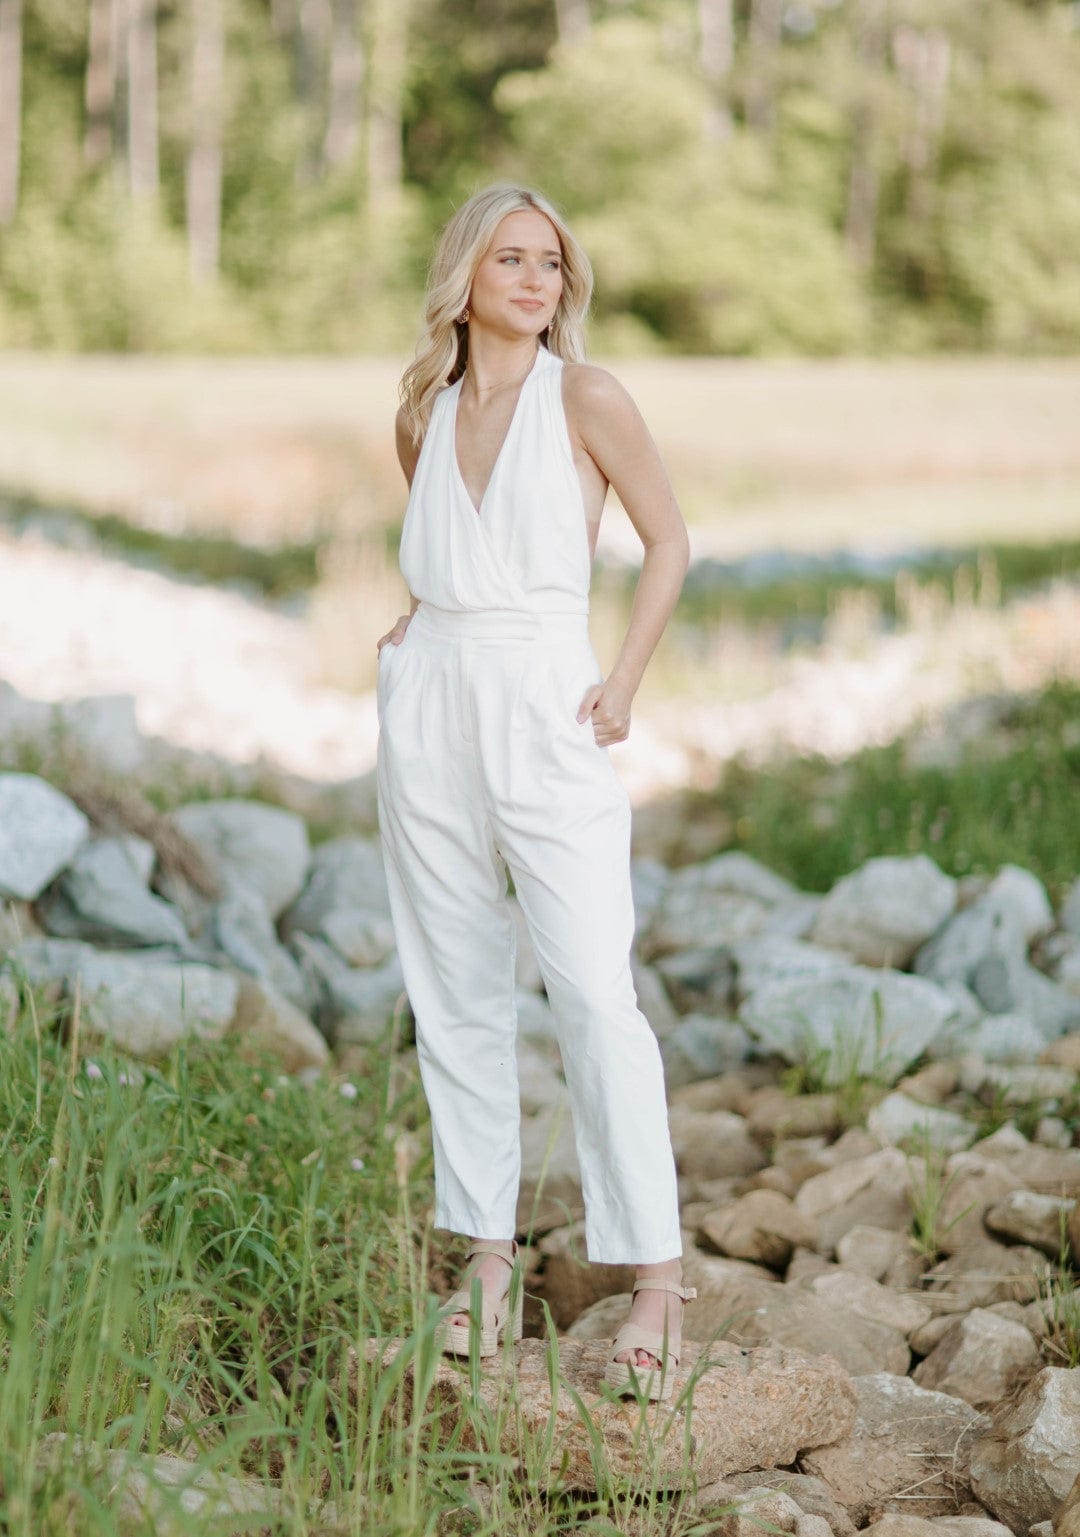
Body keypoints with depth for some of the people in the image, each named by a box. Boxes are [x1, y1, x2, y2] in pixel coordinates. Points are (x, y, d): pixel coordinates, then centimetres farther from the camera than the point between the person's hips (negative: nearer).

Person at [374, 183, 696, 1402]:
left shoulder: (586, 399, -3)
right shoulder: (423, 415, 11)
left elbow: (669, 539, 4)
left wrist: (625, 681, -5)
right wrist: (409, 628, 10)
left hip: (544, 714, -5)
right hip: (430, 708, 5)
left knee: (594, 991, -13)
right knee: (456, 993, 6)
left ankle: (655, 1278, -10)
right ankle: (487, 1255, 14)